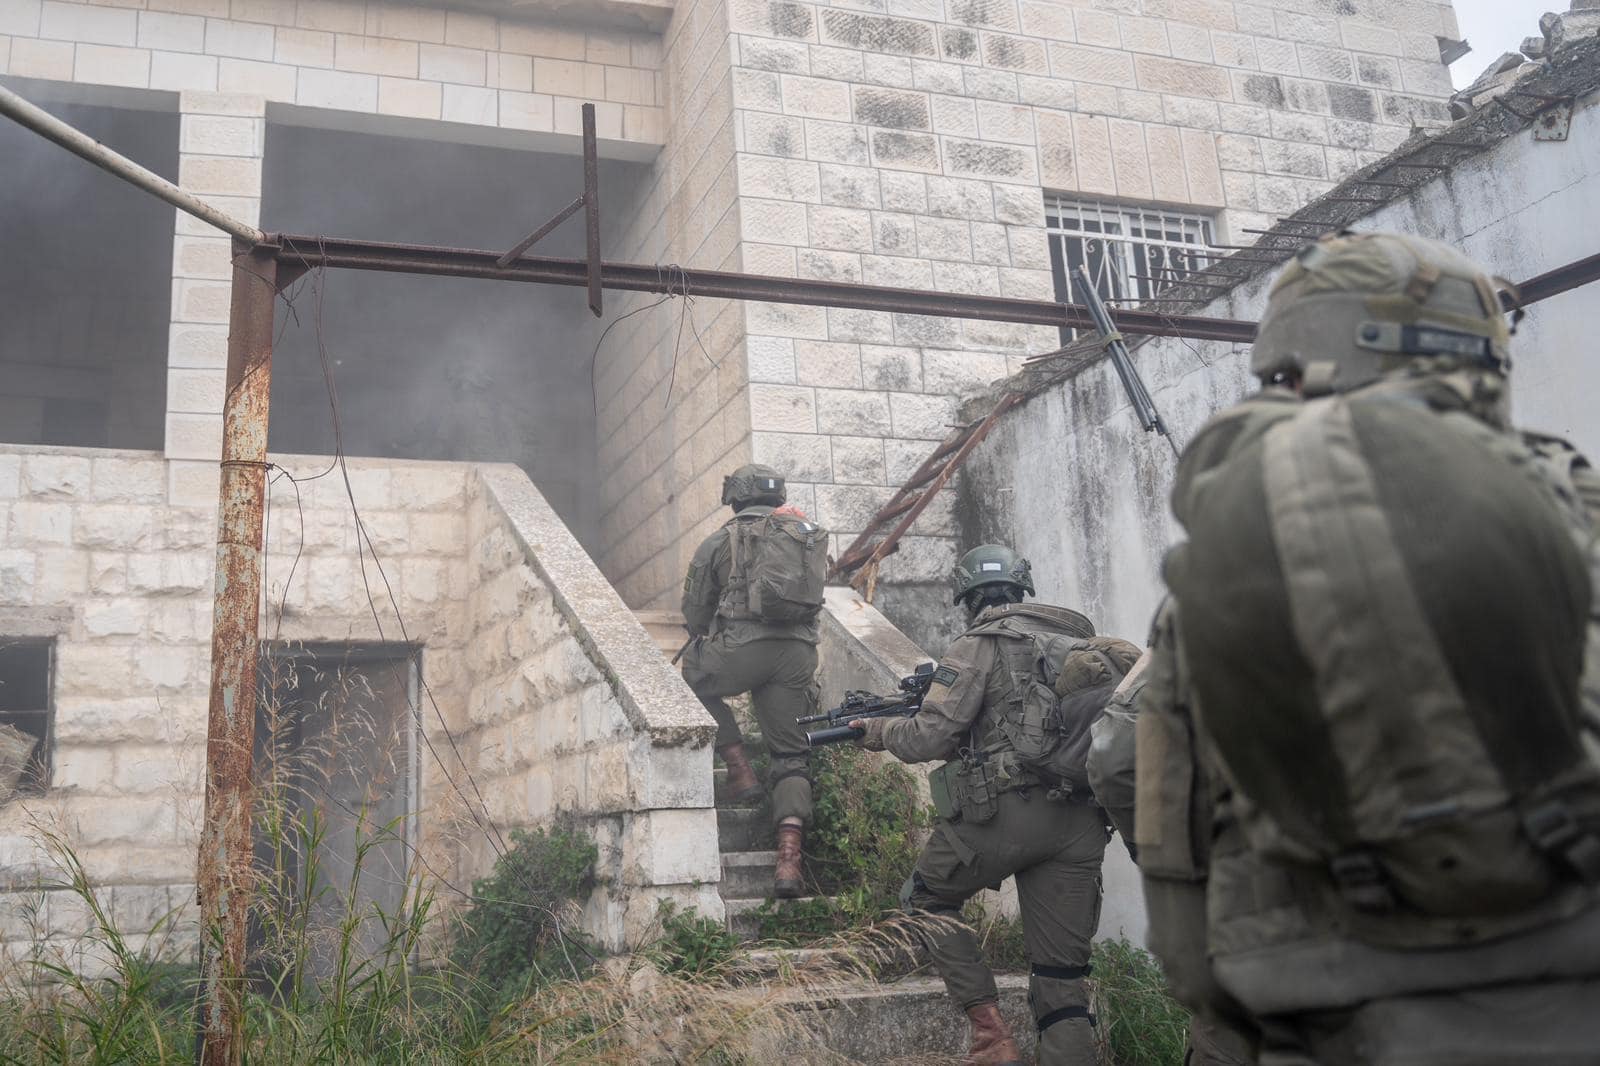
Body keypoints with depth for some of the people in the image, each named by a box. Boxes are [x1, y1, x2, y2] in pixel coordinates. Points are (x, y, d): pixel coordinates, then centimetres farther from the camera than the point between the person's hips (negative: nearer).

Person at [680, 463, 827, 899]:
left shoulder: (722, 540, 10)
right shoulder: (810, 535, 21)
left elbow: (695, 612, 15)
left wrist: (704, 645, 34)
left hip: (742, 648, -3)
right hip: (799, 653, 3)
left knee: (690, 676, 27)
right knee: (792, 757, 10)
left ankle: (739, 767, 15)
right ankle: (789, 858, -6)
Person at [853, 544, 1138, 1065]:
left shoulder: (980, 645, -2)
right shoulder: (1076, 639, 18)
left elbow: (930, 737, -8)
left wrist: (880, 731, 11)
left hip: (1008, 811, -5)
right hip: (1082, 822, 6)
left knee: (926, 899, 17)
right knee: (1062, 971, 9)